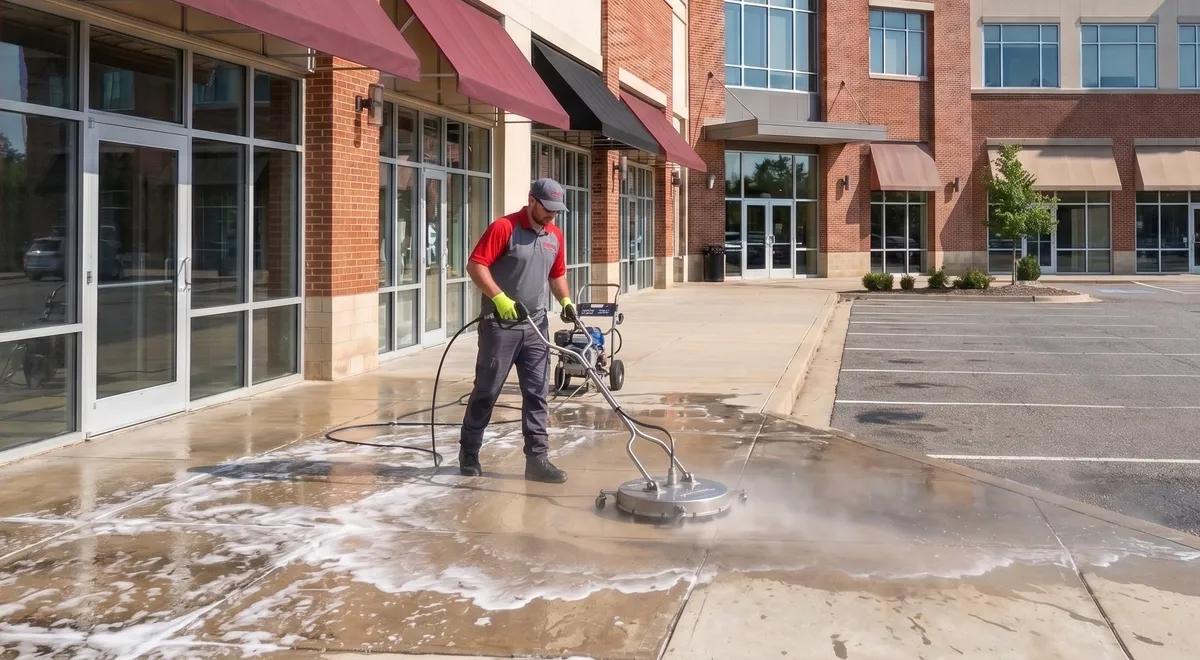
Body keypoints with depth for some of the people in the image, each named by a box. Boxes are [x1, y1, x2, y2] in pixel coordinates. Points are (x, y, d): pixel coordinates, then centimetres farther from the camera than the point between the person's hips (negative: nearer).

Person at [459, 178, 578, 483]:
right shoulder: (504, 227, -11)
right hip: (500, 324, -6)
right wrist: (499, 297, -25)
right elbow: (475, 265, -15)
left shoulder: (555, 236, 10)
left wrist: (565, 300, 4)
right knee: (486, 391, 3)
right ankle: (468, 452, 18)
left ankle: (537, 458, 5)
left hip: (535, 327, 6)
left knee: (537, 394, 2)